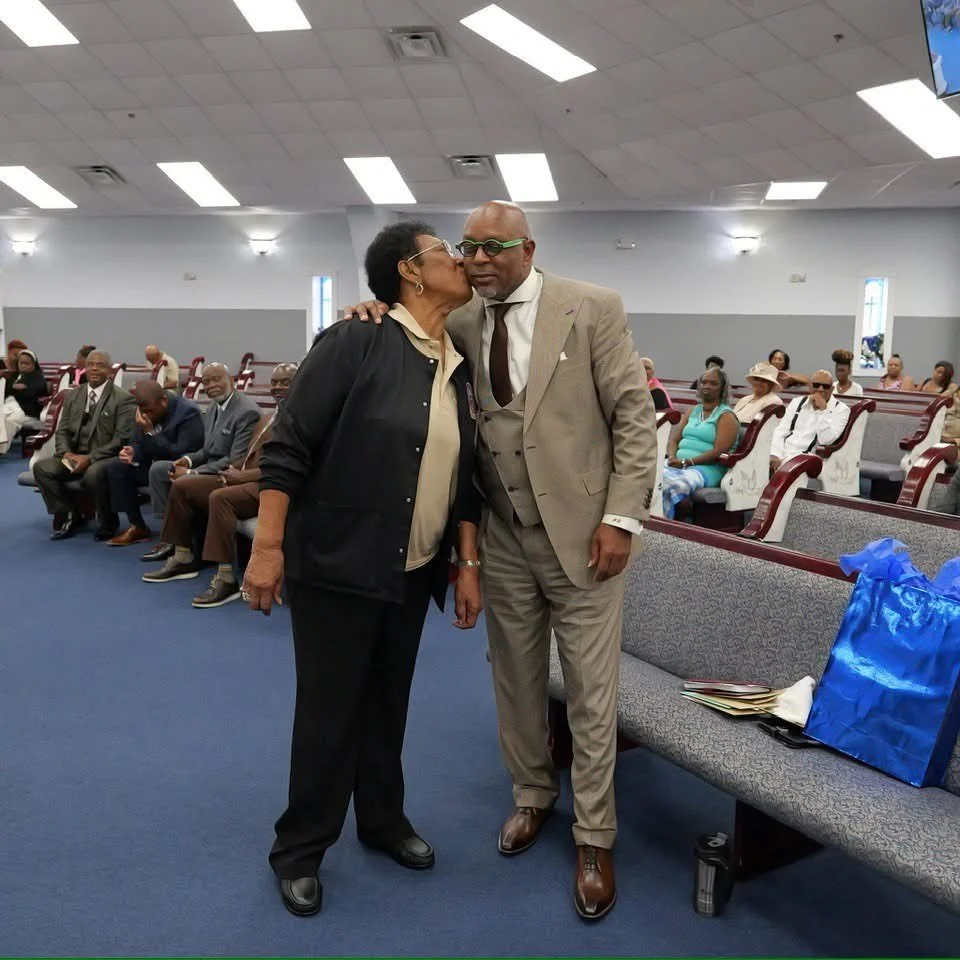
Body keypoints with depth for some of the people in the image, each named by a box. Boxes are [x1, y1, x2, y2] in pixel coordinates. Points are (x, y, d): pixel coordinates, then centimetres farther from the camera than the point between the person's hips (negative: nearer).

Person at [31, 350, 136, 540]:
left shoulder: (123, 399, -6)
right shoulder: (73, 395, 14)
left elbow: (121, 439, -13)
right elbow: (62, 430, 13)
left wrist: (89, 458, -22)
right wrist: (66, 453, -10)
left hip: (107, 458, -6)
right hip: (75, 455, 6)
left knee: (93, 474, -37)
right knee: (41, 467, -17)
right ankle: (70, 517, -3)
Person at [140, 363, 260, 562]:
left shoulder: (247, 411, -19)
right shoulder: (212, 409, 11)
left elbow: (236, 461, -24)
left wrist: (192, 473, -22)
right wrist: (189, 459, -6)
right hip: (210, 466, 10)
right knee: (158, 469, 2)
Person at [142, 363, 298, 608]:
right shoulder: (267, 418, 25)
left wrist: (242, 476, -17)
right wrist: (235, 473, 3)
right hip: (245, 480, 10)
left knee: (220, 497, -35)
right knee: (181, 485, 2)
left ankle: (226, 579, -32)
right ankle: (183, 559, 9)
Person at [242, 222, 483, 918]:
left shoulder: (458, 369, 7)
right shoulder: (355, 343, -13)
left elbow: (463, 477, 10)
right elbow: (288, 448, -14)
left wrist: (468, 564, 8)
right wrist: (267, 546, -17)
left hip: (413, 571, 6)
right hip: (337, 563, -6)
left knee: (388, 703, 18)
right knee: (329, 710, 5)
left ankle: (384, 821, 37)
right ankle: (300, 851, 24)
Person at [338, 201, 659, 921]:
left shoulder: (593, 308, -8)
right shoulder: (459, 322, 3)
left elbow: (635, 415, -8)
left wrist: (621, 517, -13)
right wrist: (374, 319, -9)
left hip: (581, 530, -3)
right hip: (503, 536, 4)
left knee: (591, 691, 6)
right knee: (515, 679, 17)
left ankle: (595, 837, 24)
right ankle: (533, 795, 40)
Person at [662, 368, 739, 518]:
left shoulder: (726, 416, 3)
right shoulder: (692, 412, 23)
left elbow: (718, 452, -10)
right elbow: (674, 439, 17)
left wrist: (687, 462, -17)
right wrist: (672, 457, -6)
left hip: (708, 468, -6)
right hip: (678, 464, 6)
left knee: (674, 485, -37)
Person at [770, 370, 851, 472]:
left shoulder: (841, 409, 4)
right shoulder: (797, 402, 18)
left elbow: (826, 440, -11)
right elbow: (780, 432, 9)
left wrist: (823, 409, -13)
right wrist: (775, 456, -8)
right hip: (781, 456, 4)